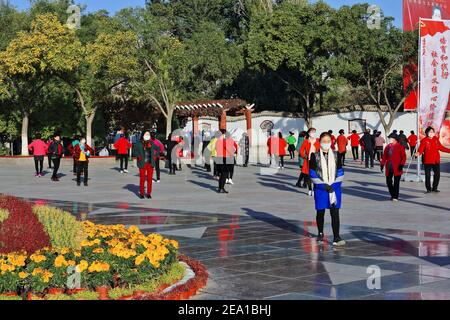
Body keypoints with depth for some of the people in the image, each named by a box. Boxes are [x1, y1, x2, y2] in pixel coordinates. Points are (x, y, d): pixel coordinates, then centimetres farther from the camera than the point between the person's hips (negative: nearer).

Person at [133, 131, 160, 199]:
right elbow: (134, 150, -6)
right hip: (142, 163, -3)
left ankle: (149, 193, 11)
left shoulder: (151, 143, 9)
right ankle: (141, 193, 8)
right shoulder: (139, 143, -2)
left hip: (150, 163, 3)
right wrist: (138, 156, -14)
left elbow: (158, 149, 18)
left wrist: (155, 155, 7)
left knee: (150, 178, 3)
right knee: (142, 178, -2)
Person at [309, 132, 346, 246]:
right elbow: (312, 174, -4)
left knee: (335, 212, -6)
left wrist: (334, 185, -9)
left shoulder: (335, 155, 5)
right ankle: (320, 233, 31)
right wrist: (324, 185, -12)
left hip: (335, 188, 1)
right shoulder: (315, 156, -2)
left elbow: (340, 172, 6)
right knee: (320, 212, 10)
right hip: (320, 189, -1)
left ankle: (336, 237, -9)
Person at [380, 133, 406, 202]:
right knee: (388, 181, 7)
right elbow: (384, 156, 14)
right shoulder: (388, 147, 11)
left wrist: (401, 165, -18)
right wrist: (382, 164, 6)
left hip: (397, 168, -5)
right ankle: (392, 195, 24)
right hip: (389, 168, 5)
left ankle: (395, 197, 5)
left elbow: (403, 157, -8)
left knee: (396, 182, -1)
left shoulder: (400, 147, -4)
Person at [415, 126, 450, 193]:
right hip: (427, 161, -5)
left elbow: (441, 147, 16)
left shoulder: (436, 139, 8)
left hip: (436, 160, 5)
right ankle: (429, 189, 13)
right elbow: (421, 149, -17)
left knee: (437, 174, 8)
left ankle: (434, 188, 23)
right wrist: (418, 153, -38)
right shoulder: (424, 140, -9)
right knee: (428, 175, 0)